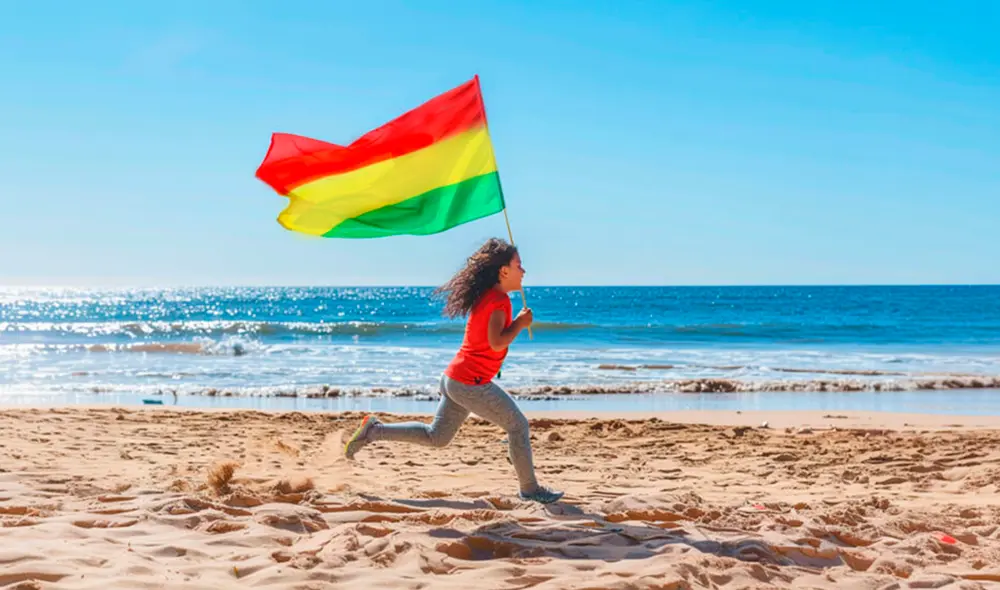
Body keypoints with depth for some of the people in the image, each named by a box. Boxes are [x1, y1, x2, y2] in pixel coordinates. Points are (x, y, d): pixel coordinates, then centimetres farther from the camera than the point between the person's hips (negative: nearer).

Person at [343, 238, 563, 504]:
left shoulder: (484, 296, 12)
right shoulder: (499, 300, -16)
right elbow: (496, 342, -27)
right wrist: (520, 323, -13)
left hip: (454, 378, 9)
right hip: (471, 384, -9)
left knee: (436, 437, 19)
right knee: (518, 425, 3)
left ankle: (374, 430, 16)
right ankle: (530, 488, 13)